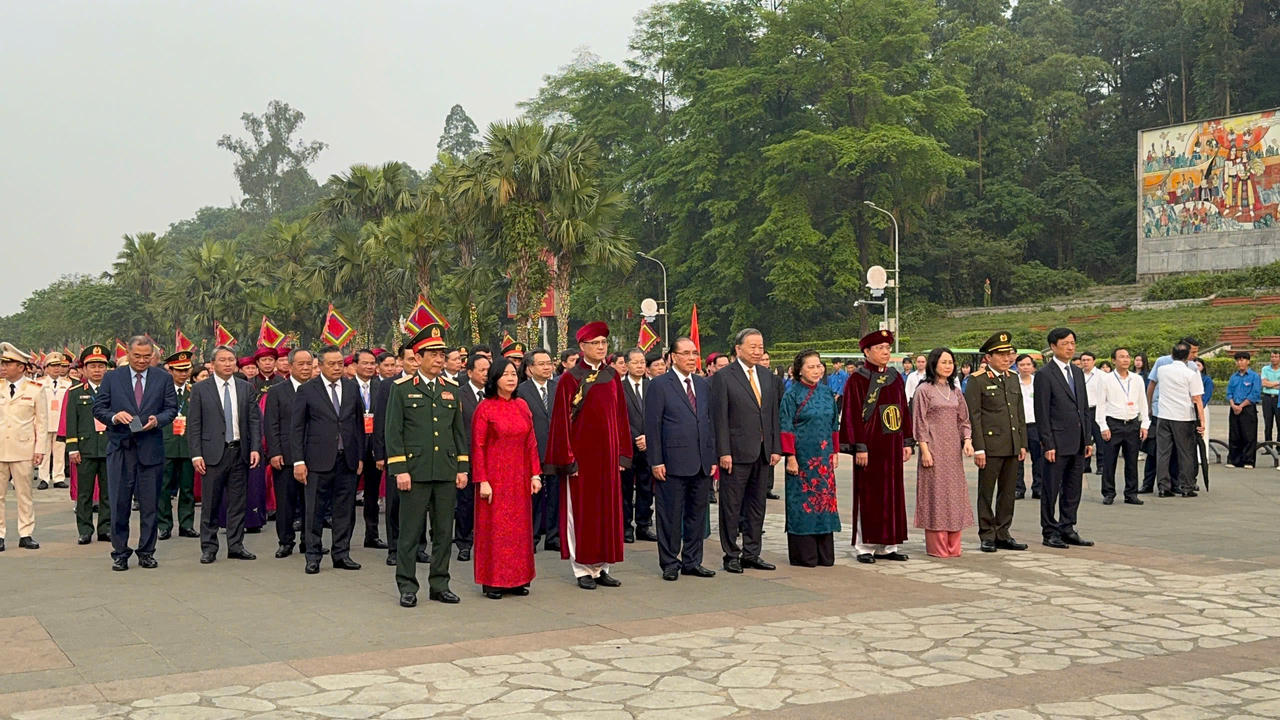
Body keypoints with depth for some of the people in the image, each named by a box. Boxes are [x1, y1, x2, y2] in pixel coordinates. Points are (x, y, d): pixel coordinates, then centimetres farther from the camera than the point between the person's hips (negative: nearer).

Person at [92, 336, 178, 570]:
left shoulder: (163, 378, 7)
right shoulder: (112, 378, 6)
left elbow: (172, 409, 8)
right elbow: (98, 408, 5)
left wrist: (157, 419, -12)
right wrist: (114, 416, -15)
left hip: (151, 447, 1)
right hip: (120, 447, -1)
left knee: (149, 504, 5)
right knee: (119, 503, 1)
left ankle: (146, 553, 15)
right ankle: (120, 553, 10)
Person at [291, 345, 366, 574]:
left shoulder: (352, 388, 10)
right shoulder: (306, 390, -1)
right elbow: (296, 428, -1)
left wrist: (360, 457, 9)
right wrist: (298, 461, -7)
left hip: (347, 460, 3)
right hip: (318, 461, -3)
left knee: (345, 509, 7)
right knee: (314, 510, 1)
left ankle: (341, 554, 17)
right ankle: (313, 556, 10)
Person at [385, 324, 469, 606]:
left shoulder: (452, 391, 13)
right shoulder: (402, 388, 0)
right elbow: (393, 432, -3)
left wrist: (463, 468, 9)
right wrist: (399, 469, -10)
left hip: (447, 473, 4)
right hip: (415, 472, -4)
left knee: (444, 532, 8)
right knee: (410, 532, 0)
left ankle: (439, 585, 17)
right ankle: (407, 587, 8)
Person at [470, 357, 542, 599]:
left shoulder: (522, 406, 8)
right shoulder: (485, 408, -6)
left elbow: (531, 443, 10)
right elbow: (477, 447, -7)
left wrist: (535, 474, 4)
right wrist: (482, 481, -13)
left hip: (519, 478, 5)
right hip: (495, 477, -5)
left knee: (520, 526, 7)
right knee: (494, 527, -1)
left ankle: (518, 579, 16)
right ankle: (493, 582, 7)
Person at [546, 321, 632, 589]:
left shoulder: (612, 376, 9)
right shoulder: (570, 379, -5)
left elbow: (620, 416, 11)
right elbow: (562, 420, -7)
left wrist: (622, 454, 6)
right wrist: (568, 459, -12)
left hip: (608, 454, 5)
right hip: (581, 455, -5)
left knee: (607, 510, 7)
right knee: (581, 511, 1)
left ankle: (602, 567, 15)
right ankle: (583, 570, 8)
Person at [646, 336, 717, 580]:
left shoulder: (703, 384, 14)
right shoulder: (660, 385, -3)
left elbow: (709, 422, 16)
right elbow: (652, 425, -6)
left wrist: (712, 457, 10)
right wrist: (656, 461, -11)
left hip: (701, 464, 6)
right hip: (673, 463, -6)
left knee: (697, 514, 10)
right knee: (670, 516, 1)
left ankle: (692, 562, 20)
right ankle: (670, 564, 11)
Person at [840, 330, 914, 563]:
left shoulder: (896, 378, 11)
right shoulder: (857, 380, -7)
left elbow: (904, 411, 14)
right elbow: (852, 415, -11)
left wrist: (907, 442, 9)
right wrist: (859, 447, -16)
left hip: (892, 445, 6)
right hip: (870, 445, -6)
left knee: (892, 494, 8)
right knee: (868, 496, -2)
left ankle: (887, 546, 15)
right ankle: (865, 547, 5)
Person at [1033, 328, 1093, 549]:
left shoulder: (1077, 372, 14)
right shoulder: (1044, 375, -8)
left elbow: (1085, 408, 17)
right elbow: (1042, 413, -11)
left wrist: (1088, 439, 12)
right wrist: (1048, 444, -15)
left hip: (1078, 443, 7)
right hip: (1058, 442, -7)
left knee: (1073, 489, 11)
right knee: (1051, 490, 0)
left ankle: (1067, 529, 19)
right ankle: (1050, 532, 8)